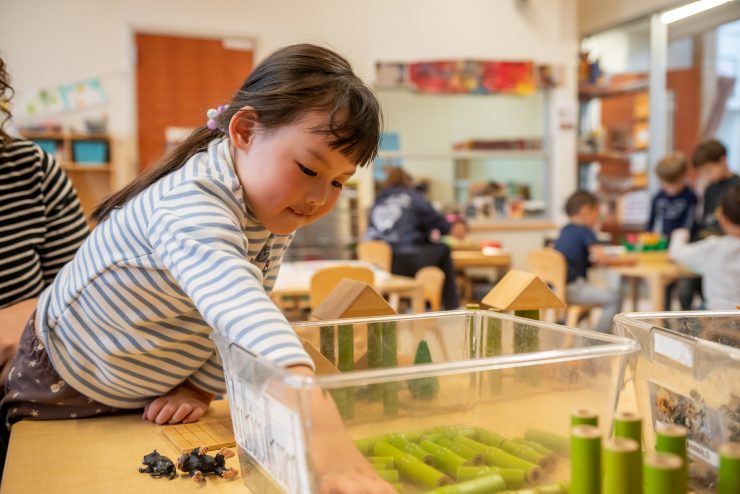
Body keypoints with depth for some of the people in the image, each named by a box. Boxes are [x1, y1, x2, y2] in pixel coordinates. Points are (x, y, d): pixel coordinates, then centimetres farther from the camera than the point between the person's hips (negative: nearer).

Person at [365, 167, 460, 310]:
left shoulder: (378, 202, 18)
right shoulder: (412, 197, 6)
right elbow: (443, 226, 9)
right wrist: (432, 233, 34)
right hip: (406, 263, -6)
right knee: (443, 249, 18)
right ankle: (452, 307, 21)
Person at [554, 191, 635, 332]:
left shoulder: (565, 231, 17)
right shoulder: (585, 231, -7)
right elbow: (602, 259, -15)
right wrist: (625, 260, 0)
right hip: (571, 288, -9)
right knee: (615, 296, -9)